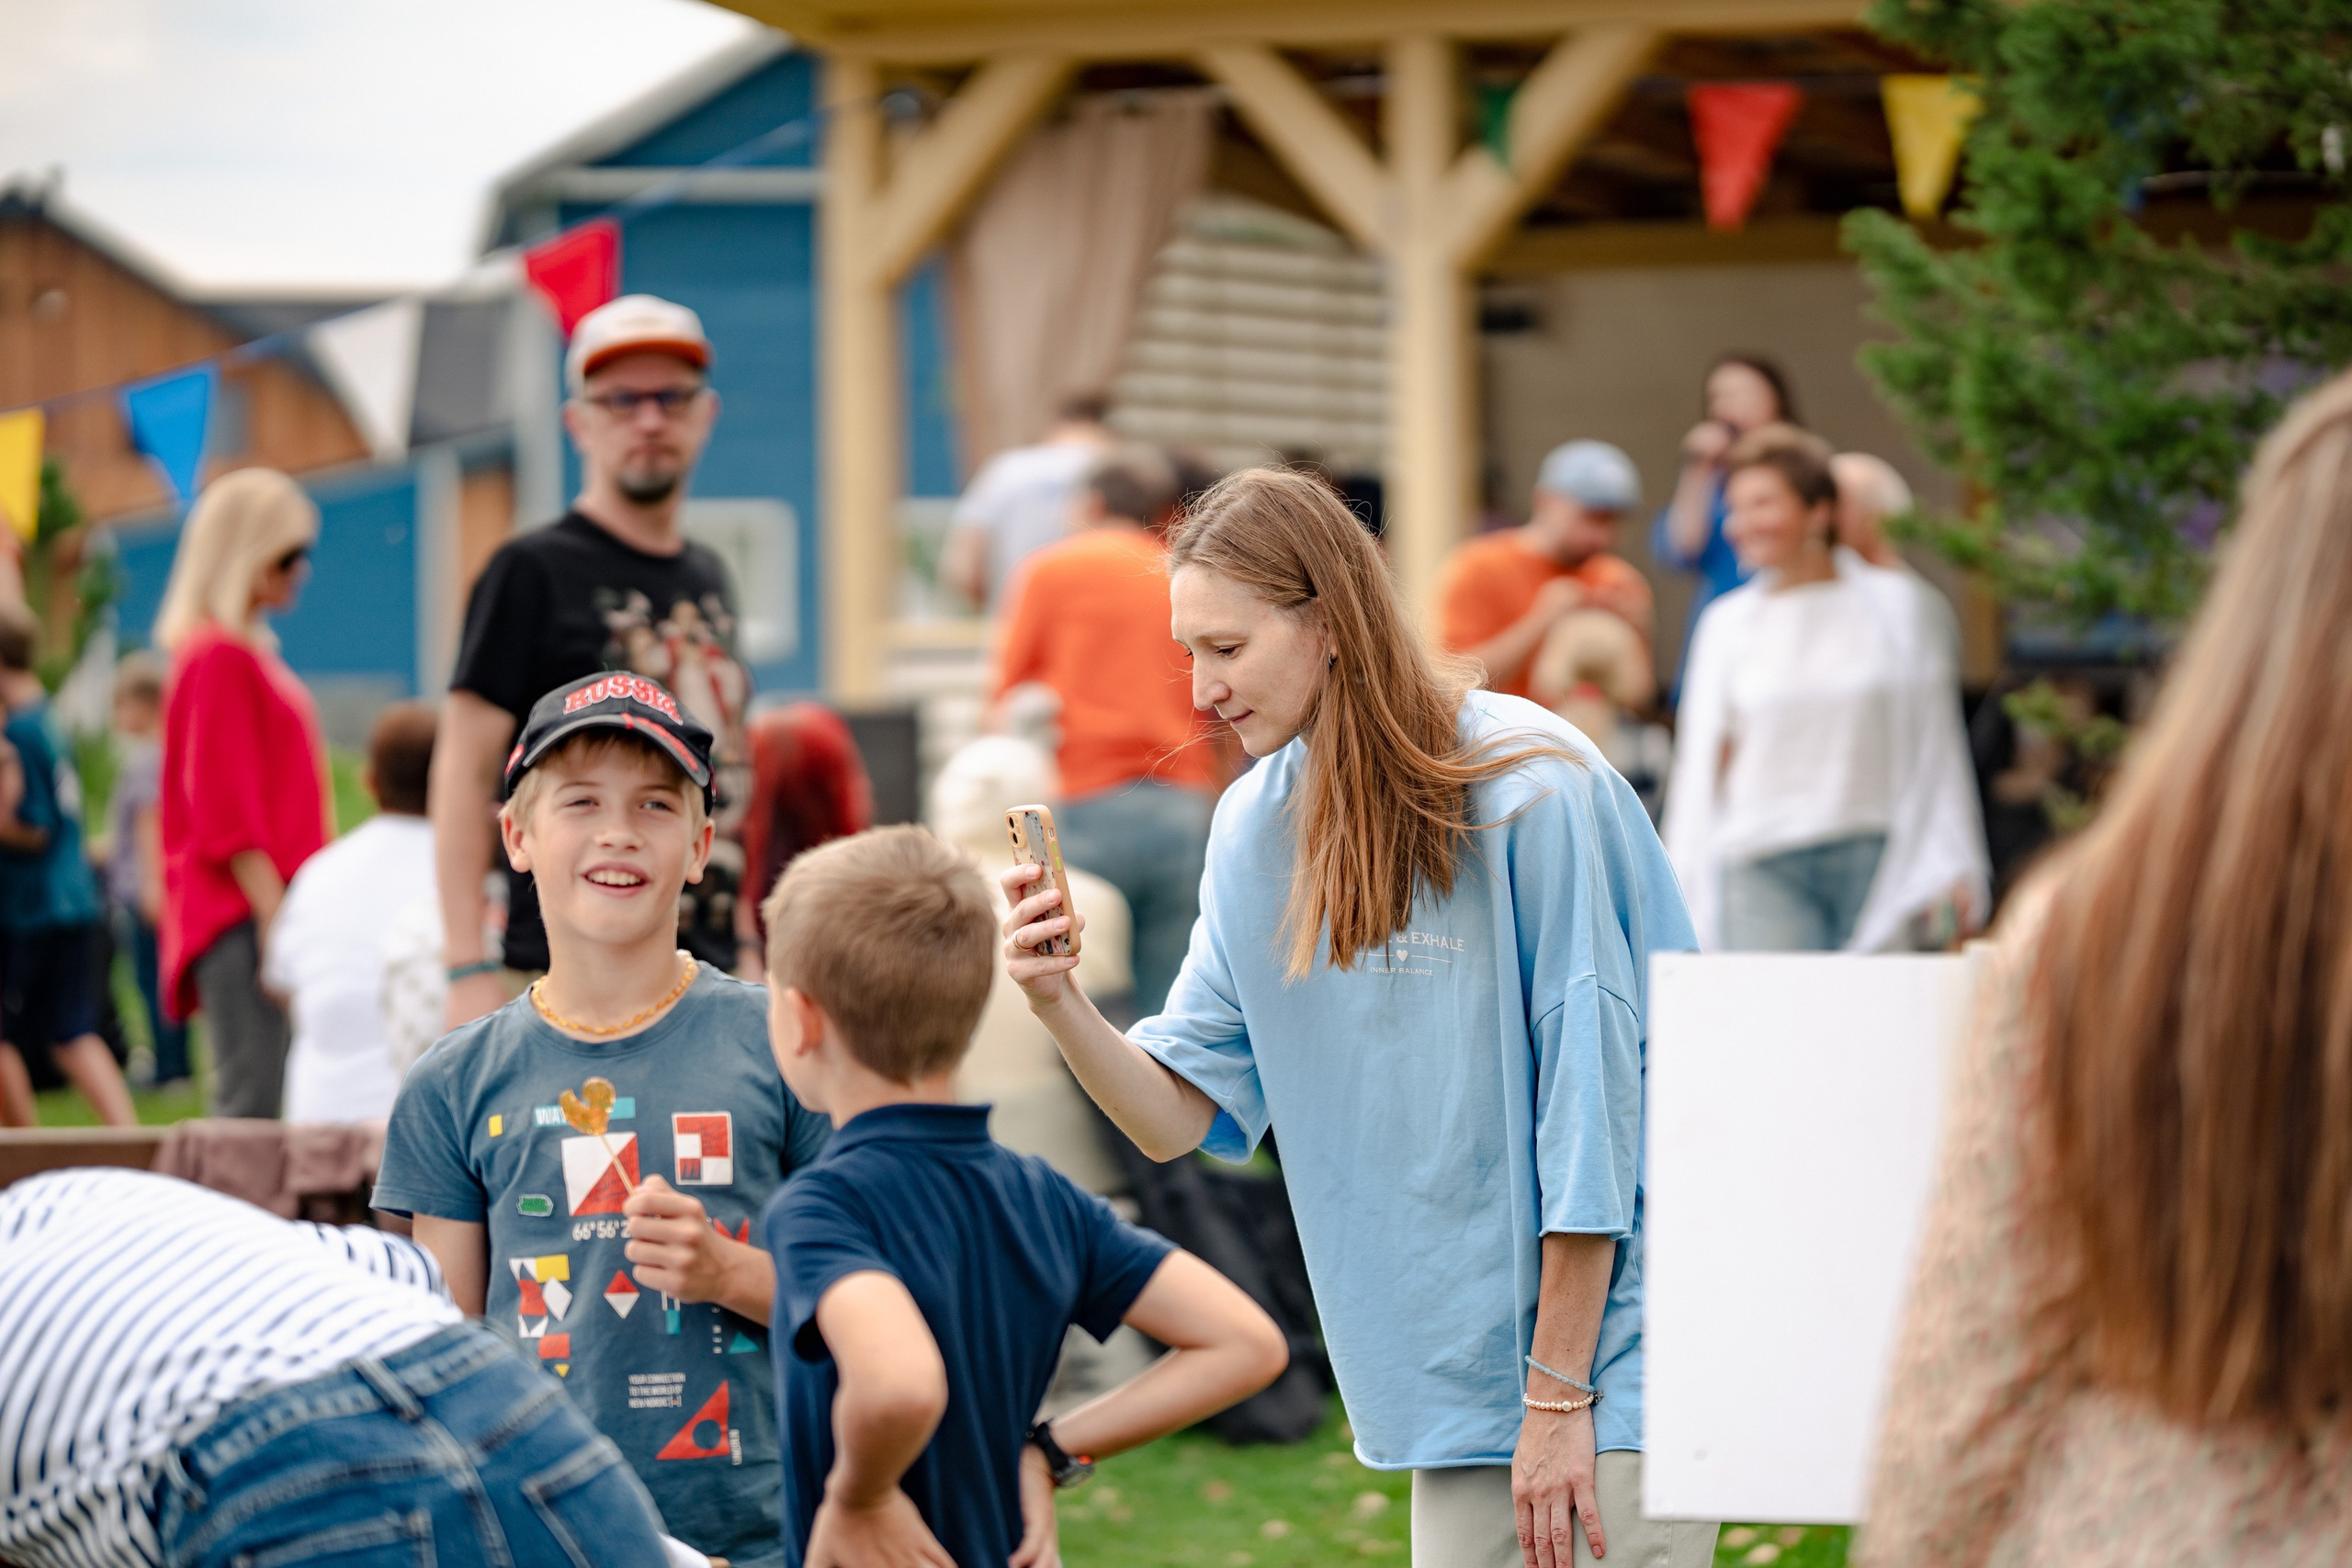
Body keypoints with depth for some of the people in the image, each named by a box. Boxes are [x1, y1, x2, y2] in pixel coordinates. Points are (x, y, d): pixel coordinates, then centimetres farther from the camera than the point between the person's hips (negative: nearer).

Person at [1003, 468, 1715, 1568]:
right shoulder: (1256, 827, 6)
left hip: (1608, 1353, -6)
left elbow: (1591, 1091, -14)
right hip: (1457, 1383, 6)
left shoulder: (1527, 788, -14)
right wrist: (1060, 1004, -16)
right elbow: (1183, 1116, 4)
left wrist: (1558, 1398, -14)